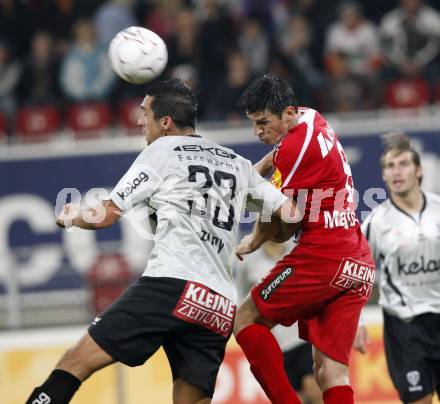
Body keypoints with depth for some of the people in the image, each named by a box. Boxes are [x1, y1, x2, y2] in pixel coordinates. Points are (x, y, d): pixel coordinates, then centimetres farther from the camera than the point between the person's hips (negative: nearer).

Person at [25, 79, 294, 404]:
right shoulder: (237, 163, 21)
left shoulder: (161, 151, 8)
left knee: (77, 362, -8)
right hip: (220, 307, 6)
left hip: (171, 284, -6)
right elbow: (288, 212, 18)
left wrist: (70, 218, 32)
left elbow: (105, 216, 11)